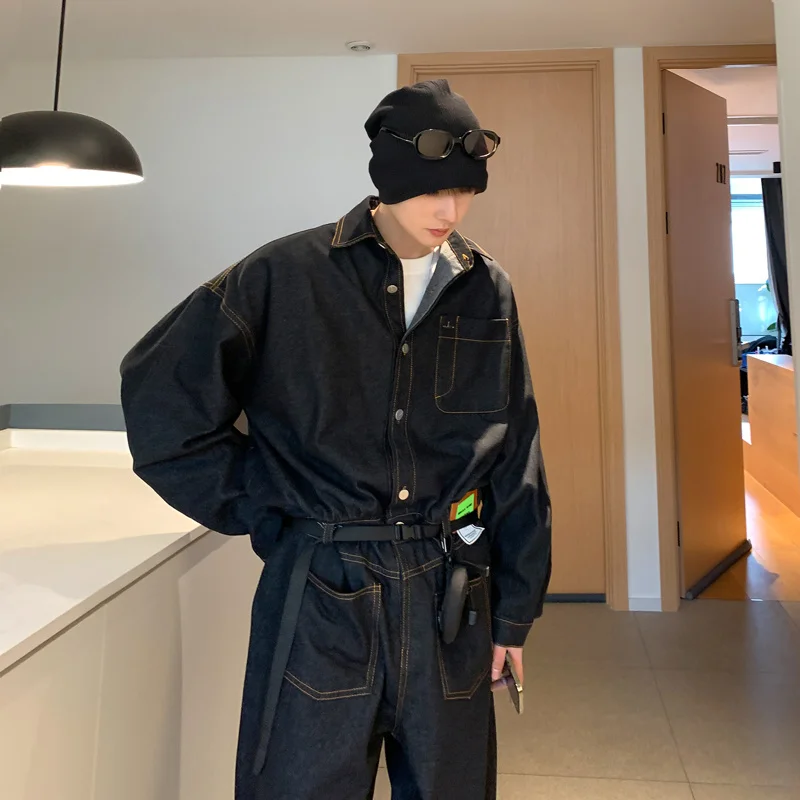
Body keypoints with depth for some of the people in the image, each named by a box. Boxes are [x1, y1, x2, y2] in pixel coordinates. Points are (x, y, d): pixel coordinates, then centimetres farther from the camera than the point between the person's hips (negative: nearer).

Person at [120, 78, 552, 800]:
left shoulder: (487, 293, 3)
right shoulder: (287, 277, -7)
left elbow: (516, 459, 6)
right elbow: (162, 392, -4)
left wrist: (515, 607, 7)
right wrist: (265, 513, -5)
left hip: (449, 600, 4)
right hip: (320, 598, -3)